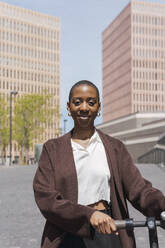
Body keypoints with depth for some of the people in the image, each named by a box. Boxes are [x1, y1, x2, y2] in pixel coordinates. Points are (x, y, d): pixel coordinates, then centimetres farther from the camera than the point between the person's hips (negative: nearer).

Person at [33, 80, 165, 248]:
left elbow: (138, 187, -5)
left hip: (108, 233, 1)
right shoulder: (52, 149, 2)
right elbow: (45, 198, -8)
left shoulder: (115, 147, 5)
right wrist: (89, 215, -23)